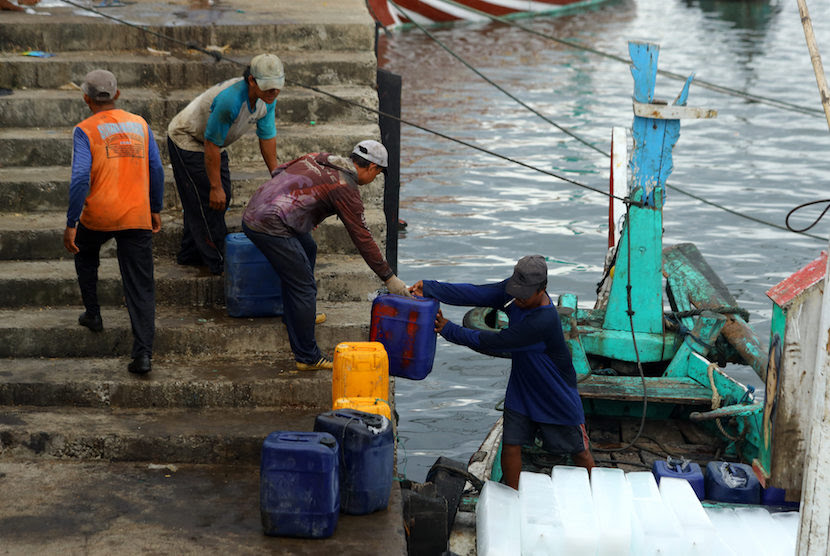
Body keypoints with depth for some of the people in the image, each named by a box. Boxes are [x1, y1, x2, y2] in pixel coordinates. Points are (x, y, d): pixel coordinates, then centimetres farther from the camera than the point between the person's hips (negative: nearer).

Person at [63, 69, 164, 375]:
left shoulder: (85, 131, -3)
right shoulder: (140, 125, 9)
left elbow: (80, 178, -13)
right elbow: (156, 170, 11)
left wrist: (71, 223, -10)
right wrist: (156, 210, 22)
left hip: (98, 216, -2)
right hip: (137, 217, 2)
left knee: (85, 256, 32)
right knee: (141, 287, 2)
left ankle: (93, 314, 38)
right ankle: (143, 353, -7)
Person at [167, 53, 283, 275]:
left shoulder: (267, 99, -14)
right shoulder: (230, 99, -39)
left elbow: (267, 137, 0)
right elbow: (211, 144, -32)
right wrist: (215, 187, -26)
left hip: (212, 142, 9)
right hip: (186, 141, -9)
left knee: (222, 199, 11)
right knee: (209, 201, -8)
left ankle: (190, 255, 23)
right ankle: (219, 262, 1)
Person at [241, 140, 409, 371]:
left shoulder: (318, 158, 14)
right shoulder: (346, 189, -8)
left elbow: (279, 171, 22)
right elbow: (362, 237, -7)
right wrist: (388, 277, -1)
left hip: (252, 213, 10)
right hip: (272, 227, -10)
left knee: (308, 249, 30)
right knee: (304, 288, -4)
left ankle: (298, 315, 39)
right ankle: (307, 358, 1)